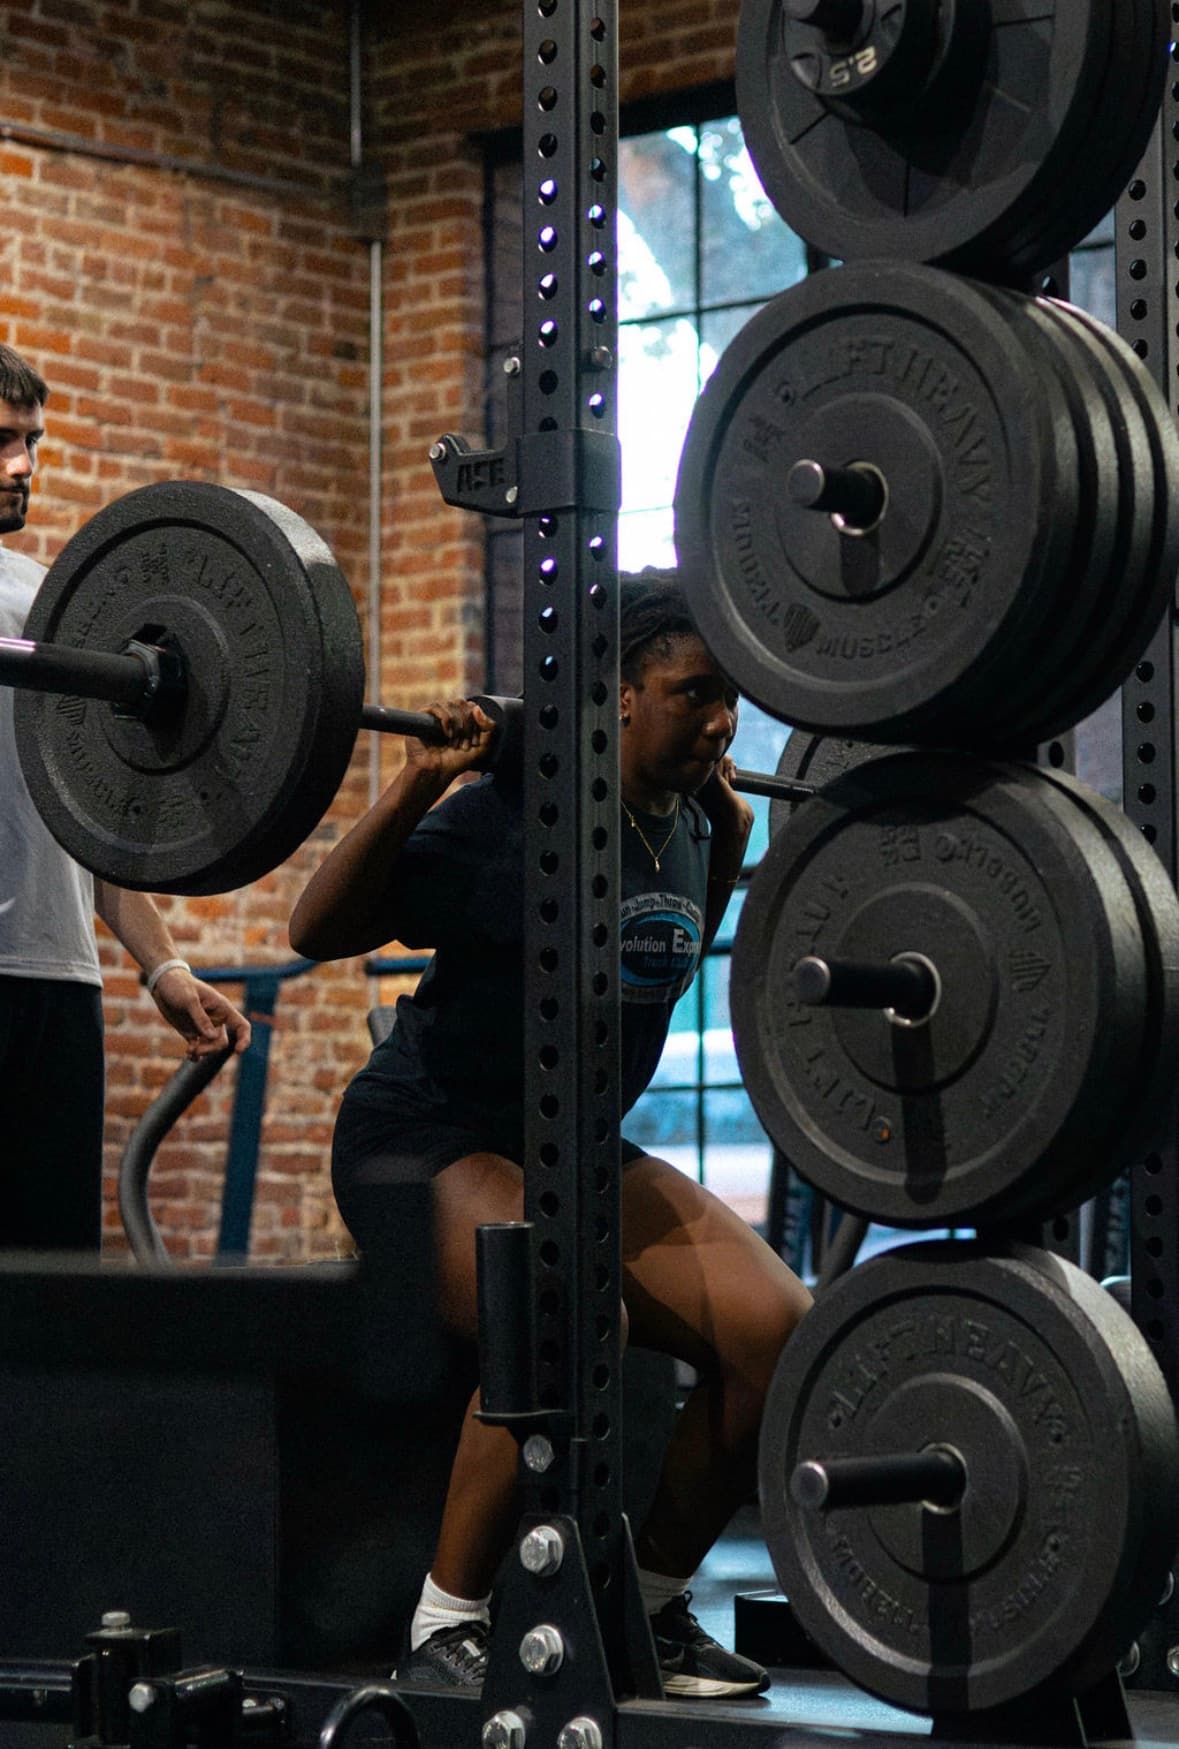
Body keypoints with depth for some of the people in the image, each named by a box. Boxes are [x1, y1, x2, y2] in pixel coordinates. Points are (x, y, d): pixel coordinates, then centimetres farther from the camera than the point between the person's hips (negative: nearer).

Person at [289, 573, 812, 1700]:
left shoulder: (687, 828, 5)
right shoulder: (511, 815, -18)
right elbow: (318, 931, -16)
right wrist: (419, 782, -24)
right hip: (426, 1139, -7)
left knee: (780, 1333, -12)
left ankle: (648, 1606, 6)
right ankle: (445, 1629, -20)